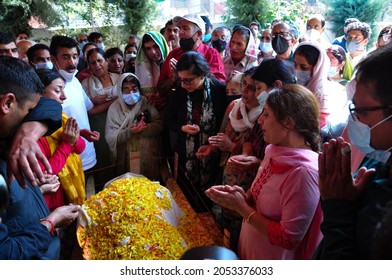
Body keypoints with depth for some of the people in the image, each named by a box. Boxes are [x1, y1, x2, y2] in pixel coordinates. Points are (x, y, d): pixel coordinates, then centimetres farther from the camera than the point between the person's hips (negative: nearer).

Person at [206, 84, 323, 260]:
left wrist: (242, 207, -22)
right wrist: (243, 196, -13)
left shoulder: (303, 172, -29)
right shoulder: (273, 150, -4)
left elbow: (288, 238, -25)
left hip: (272, 257, -6)